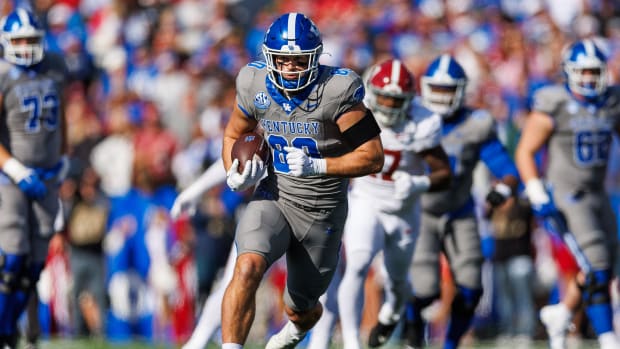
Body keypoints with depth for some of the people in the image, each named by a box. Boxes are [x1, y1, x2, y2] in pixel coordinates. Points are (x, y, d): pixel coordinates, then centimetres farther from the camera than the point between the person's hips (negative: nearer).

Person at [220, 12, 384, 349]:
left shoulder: (336, 92, -18)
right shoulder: (256, 86, -8)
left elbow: (373, 157, -16)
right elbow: (234, 135, 11)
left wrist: (316, 166, -29)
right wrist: (235, 175, -10)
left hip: (323, 211, -1)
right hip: (273, 198, 1)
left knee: (299, 309, 16)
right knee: (247, 268, -30)